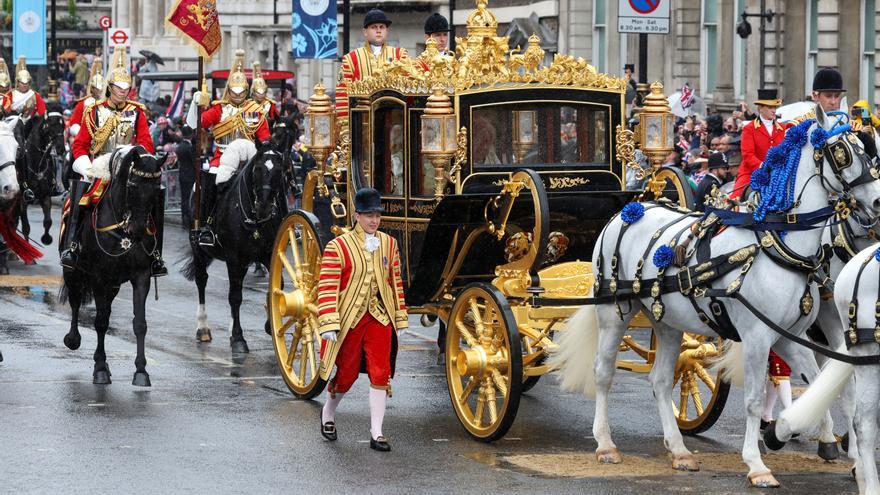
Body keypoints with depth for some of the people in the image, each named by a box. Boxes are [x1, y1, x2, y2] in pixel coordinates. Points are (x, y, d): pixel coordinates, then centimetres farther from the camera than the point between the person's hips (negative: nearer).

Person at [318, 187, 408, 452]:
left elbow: (396, 282, 12)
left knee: (381, 373, -5)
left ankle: (376, 433, 0)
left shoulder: (389, 244, 5)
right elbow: (327, 288, -12)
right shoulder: (338, 247, -9)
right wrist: (328, 325, -17)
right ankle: (328, 412, 39)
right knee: (347, 373, 10)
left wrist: (400, 318, 12)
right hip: (350, 319, -3)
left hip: (380, 318, 3)